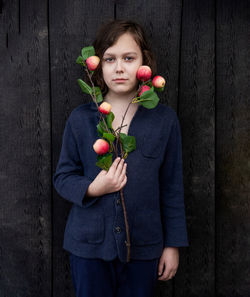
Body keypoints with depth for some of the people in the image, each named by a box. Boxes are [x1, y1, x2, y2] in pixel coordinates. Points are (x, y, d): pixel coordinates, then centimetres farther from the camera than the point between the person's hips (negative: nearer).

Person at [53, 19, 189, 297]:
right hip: (89, 245, 0)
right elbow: (62, 177, 3)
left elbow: (172, 188, 0)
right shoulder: (80, 118, -4)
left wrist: (173, 244, 2)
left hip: (143, 248, 0)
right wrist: (92, 189, -18)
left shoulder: (164, 119, -4)